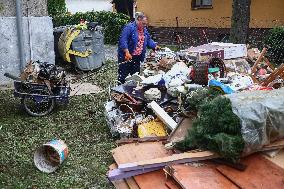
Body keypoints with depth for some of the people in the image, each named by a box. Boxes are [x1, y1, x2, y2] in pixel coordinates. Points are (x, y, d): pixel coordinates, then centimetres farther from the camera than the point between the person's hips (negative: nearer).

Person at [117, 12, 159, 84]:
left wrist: (155, 46, 2)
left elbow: (148, 40, 19)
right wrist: (127, 52, -31)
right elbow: (123, 40, -23)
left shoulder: (144, 29, 12)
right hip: (127, 56, -8)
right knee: (123, 75, -1)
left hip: (137, 57, 8)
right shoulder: (129, 27, -15)